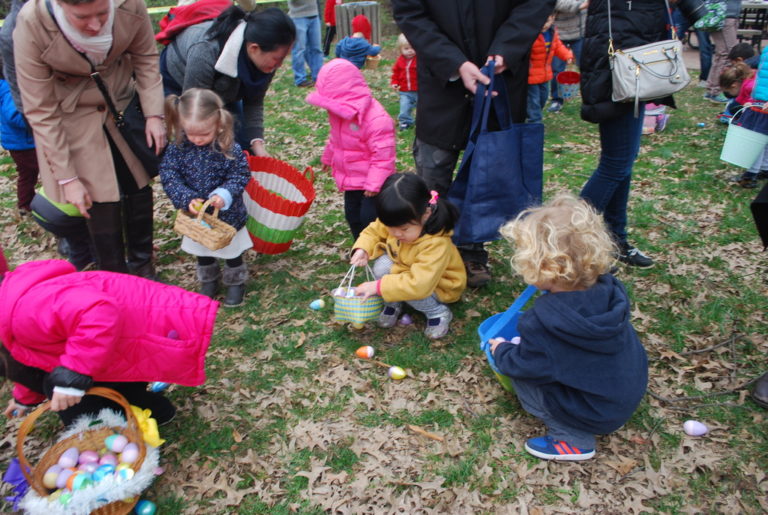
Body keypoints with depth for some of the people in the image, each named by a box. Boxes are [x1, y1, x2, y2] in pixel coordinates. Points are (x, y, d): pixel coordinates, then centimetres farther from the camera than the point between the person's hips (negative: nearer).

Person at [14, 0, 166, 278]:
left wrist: (154, 113, -15)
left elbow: (146, 58, -5)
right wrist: (67, 177, -19)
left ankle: (141, 266, 31)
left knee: (140, 185, 9)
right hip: (72, 116, -3)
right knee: (101, 201, -2)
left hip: (122, 104, 3)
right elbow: (41, 112, -21)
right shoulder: (32, 25, -30)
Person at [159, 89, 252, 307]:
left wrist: (224, 195, -32)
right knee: (202, 252, 24)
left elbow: (240, 175, -16)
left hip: (228, 214, -3)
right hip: (196, 214, 3)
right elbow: (168, 176, -13)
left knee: (232, 251, 18)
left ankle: (236, 282, 43)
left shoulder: (229, 148, -23)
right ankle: (209, 281, 49)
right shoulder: (178, 147, -15)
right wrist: (187, 199, -26)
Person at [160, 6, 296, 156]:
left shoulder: (265, 58, -25)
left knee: (247, 148, -3)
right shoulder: (205, 53, -42)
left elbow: (254, 103, -13)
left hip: (220, 92, 5)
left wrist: (257, 143, -25)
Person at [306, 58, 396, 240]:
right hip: (351, 179, 9)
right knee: (352, 216, 18)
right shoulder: (340, 112, -1)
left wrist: (374, 183, -27)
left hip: (370, 180, -9)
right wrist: (328, 157, 31)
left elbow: (383, 155, -28)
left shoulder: (377, 119, -30)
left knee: (369, 217, -7)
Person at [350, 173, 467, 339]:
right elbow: (374, 231, -2)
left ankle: (438, 313, -5)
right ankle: (392, 303, 3)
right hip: (404, 267, 5)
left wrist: (378, 286, -45)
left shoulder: (437, 244, -41)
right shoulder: (395, 222, -22)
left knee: (407, 290, -33)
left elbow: (418, 285, -47)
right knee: (382, 266, -24)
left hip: (437, 286, -5)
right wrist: (362, 249, -23)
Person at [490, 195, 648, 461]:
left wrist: (501, 351, 5)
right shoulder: (610, 289, -13)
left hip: (598, 415, -7)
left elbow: (524, 366, -16)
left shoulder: (543, 322, -32)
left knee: (520, 378, -1)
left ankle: (574, 439, 4)